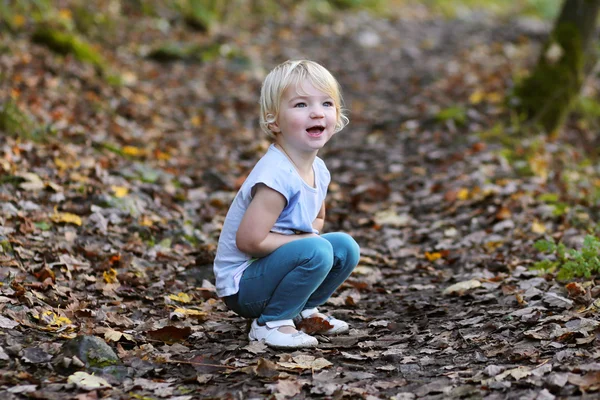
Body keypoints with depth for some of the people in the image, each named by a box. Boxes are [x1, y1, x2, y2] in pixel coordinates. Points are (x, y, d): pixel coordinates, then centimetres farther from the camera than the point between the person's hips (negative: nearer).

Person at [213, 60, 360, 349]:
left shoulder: (318, 170, 2)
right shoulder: (277, 176, -27)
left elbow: (316, 221, 22)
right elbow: (249, 240, -28)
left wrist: (310, 234, -3)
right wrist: (305, 239, -16)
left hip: (268, 269, 9)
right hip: (241, 285, -9)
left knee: (346, 247, 3)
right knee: (317, 251, -27)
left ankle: (302, 310, 16)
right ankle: (270, 324, -12)